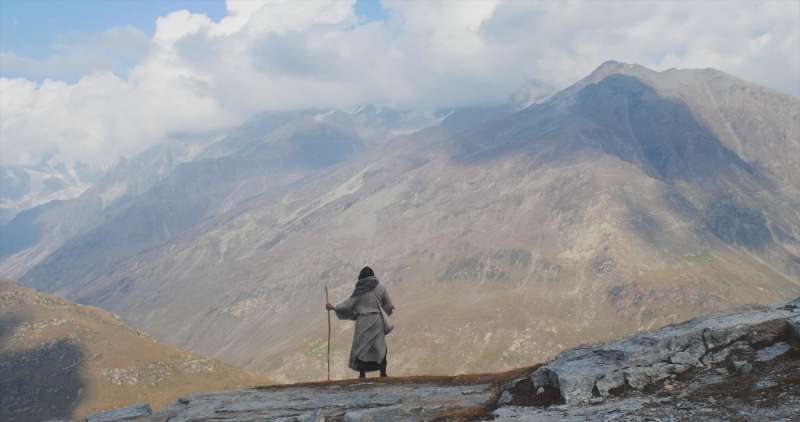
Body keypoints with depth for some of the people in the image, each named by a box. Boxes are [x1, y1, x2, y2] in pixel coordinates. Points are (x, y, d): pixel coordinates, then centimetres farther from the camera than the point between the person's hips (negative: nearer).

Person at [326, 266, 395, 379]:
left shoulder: (359, 291, -4)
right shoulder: (380, 287, 0)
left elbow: (348, 304, 1)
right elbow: (388, 305, 5)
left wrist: (333, 307, 12)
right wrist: (389, 309, 28)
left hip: (363, 322, -2)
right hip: (377, 321, 2)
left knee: (361, 347, 5)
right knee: (380, 347, 10)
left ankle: (362, 374, 2)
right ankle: (383, 373, 9)